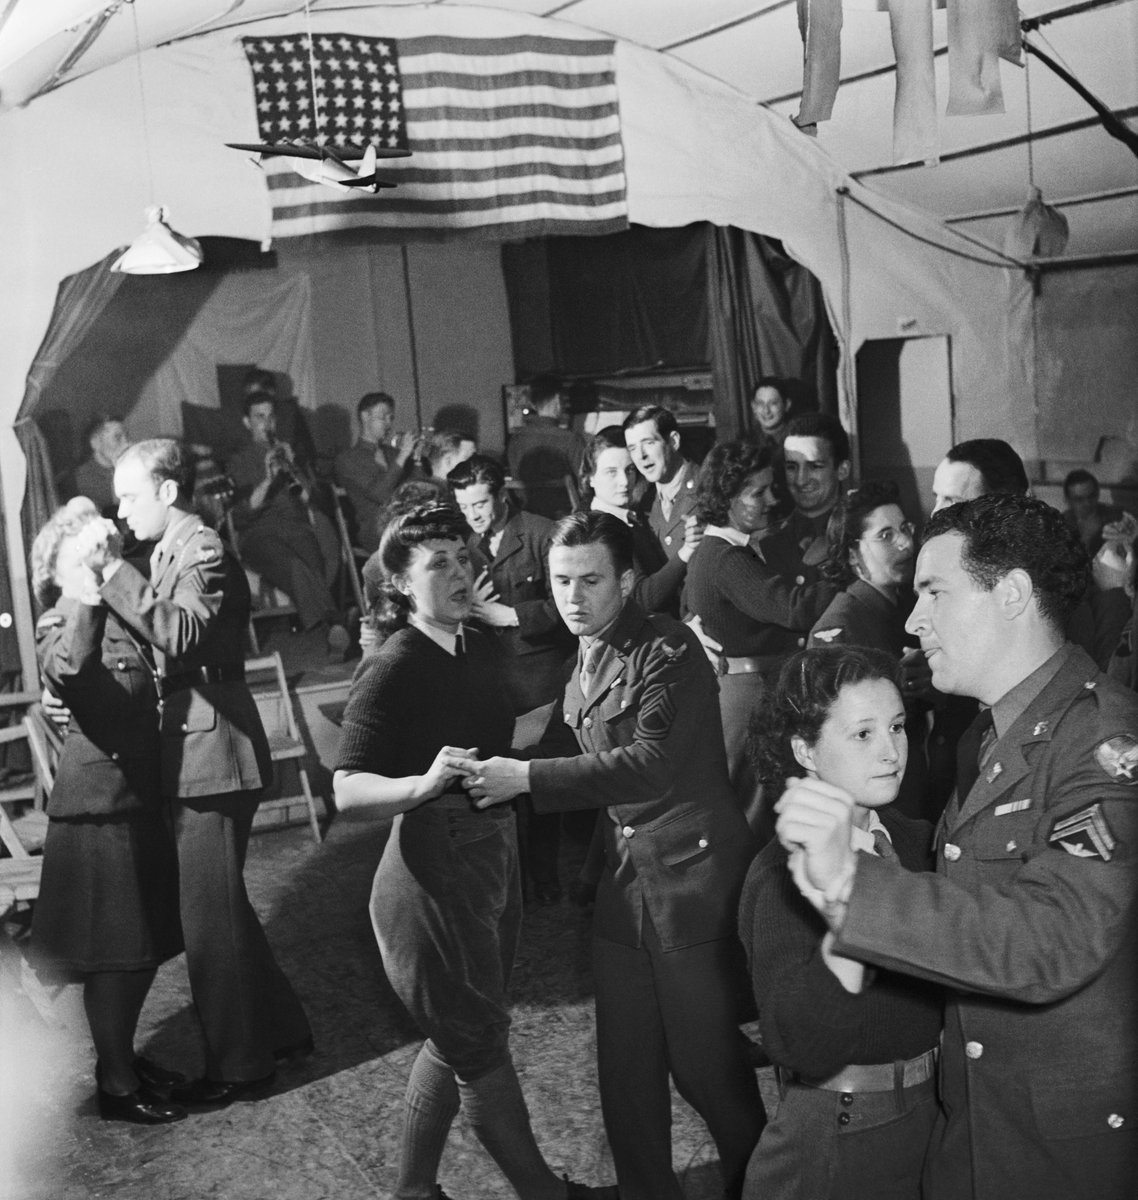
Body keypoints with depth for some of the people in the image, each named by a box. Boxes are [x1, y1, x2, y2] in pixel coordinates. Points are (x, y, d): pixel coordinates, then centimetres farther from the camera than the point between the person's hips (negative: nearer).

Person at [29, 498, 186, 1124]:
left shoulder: (120, 618, 13)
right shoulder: (57, 627, -10)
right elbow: (70, 669, -32)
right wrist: (88, 597, -28)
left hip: (138, 796, 8)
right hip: (98, 802, -8)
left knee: (145, 943, 16)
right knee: (115, 948, 0)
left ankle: (122, 1055, 32)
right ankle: (115, 1084, 14)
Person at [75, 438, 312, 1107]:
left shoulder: (203, 551, -12)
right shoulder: (174, 552, 17)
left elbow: (181, 633, -30)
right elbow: (162, 646, 11)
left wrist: (112, 568, -26)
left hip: (212, 753, -10)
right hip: (192, 751, 10)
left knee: (211, 915, -1)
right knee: (219, 907, 18)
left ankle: (240, 1064, 13)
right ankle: (281, 1028, 31)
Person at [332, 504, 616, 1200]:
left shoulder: (479, 648, 5)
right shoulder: (392, 669, -18)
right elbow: (348, 790, -23)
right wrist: (424, 783, -38)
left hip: (493, 854, 9)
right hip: (433, 868, -9)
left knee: (458, 1040, 20)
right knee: (482, 1047, 5)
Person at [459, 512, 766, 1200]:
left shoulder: (669, 650, -13)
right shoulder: (582, 666, 13)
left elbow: (654, 762, -24)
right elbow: (563, 757, 17)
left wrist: (526, 778, -24)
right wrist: (495, 776, 0)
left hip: (693, 875, -7)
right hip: (624, 883, 7)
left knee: (704, 1060, 2)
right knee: (625, 1066, 12)